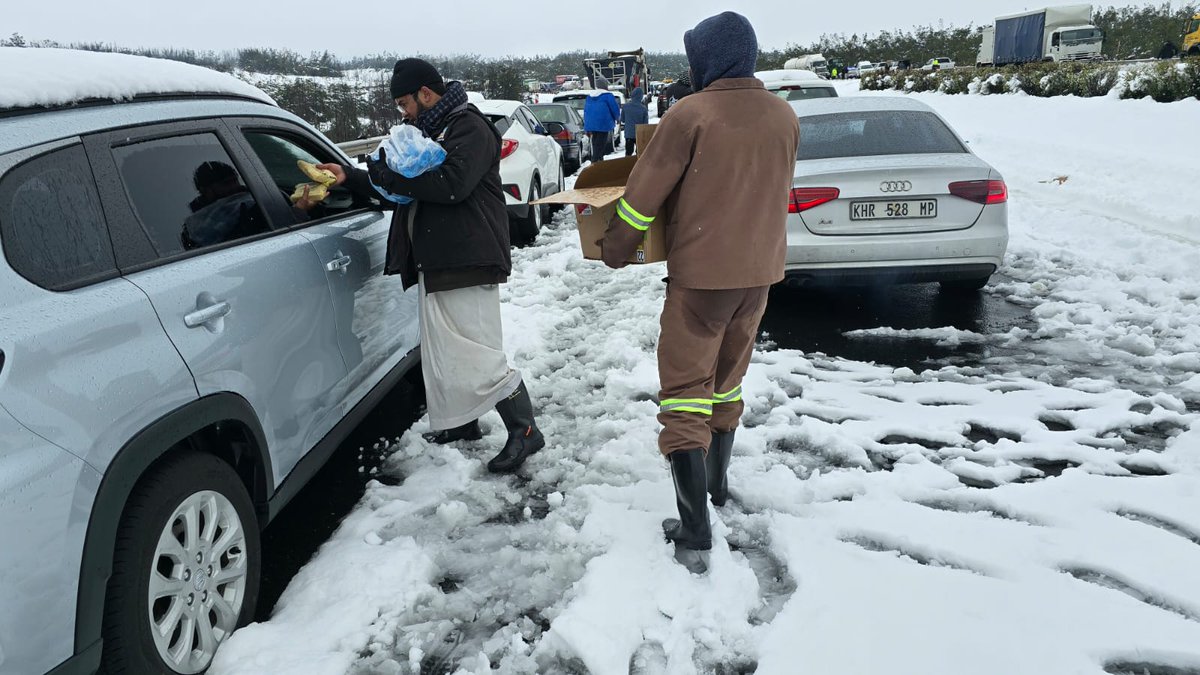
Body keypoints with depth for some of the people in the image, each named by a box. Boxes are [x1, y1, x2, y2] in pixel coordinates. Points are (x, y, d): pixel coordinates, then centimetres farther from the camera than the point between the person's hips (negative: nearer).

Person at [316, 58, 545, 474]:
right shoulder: (429, 131, 23)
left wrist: (389, 172, -18)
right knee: (443, 350, 15)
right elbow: (396, 186, 27)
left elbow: (452, 183, -25)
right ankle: (462, 424, 29)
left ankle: (524, 430, 0)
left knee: (475, 354, -11)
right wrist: (350, 178, 15)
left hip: (465, 262, -10)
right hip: (435, 263, 10)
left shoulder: (469, 127, -9)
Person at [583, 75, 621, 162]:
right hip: (603, 126, -7)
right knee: (599, 148, -9)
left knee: (596, 148, 16)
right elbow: (615, 110, -5)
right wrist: (617, 117, 19)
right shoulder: (608, 95, -7)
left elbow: (585, 112, 16)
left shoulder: (589, 96, 13)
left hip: (591, 126, 7)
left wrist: (587, 128, 20)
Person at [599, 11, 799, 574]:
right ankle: (716, 481, 39)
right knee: (726, 379, 23)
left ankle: (695, 533, 0)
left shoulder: (690, 114, -15)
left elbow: (643, 197, -12)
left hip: (700, 274, -6)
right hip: (759, 271, 6)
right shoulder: (784, 116, 4)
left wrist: (614, 250, 3)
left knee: (684, 392, 1)